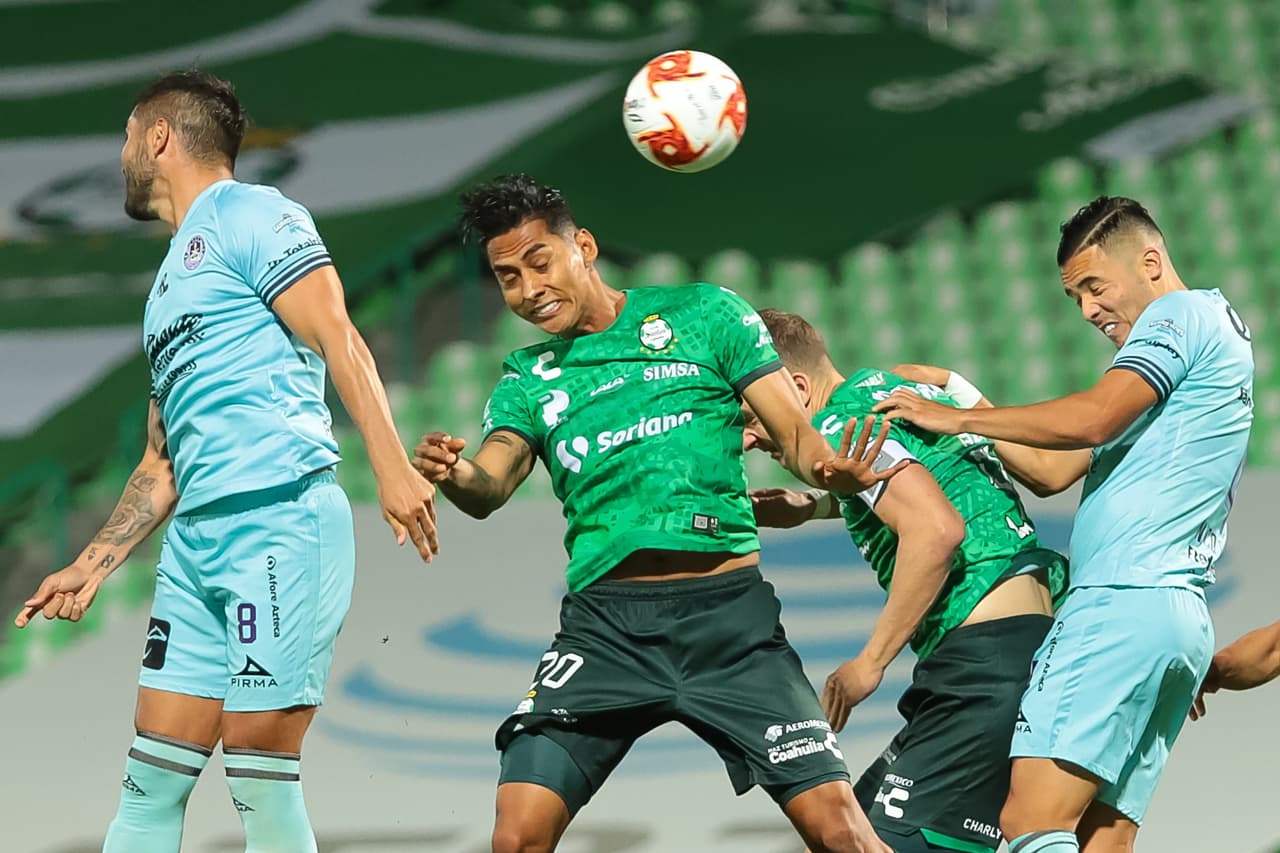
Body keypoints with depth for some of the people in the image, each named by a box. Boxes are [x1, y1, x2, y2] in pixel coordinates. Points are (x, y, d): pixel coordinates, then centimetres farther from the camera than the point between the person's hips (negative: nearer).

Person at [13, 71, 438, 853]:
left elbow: (339, 341, -12)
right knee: (151, 778, 3)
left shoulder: (251, 215, 0)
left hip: (280, 519, -9)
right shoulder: (171, 282, 27)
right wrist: (93, 566, 25)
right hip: (197, 536, 9)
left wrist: (392, 466, -24)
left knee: (260, 776, -11)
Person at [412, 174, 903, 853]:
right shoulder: (528, 378, 15)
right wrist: (454, 475, -26)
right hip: (604, 625, 2)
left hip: (728, 613, -2)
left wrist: (829, 469, -20)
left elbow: (795, 431, 4)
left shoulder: (704, 313, 8)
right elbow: (490, 488, -1)